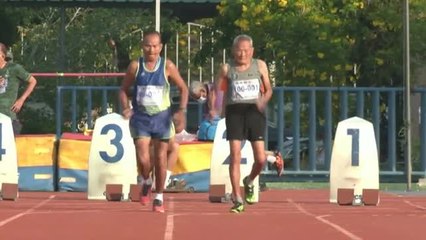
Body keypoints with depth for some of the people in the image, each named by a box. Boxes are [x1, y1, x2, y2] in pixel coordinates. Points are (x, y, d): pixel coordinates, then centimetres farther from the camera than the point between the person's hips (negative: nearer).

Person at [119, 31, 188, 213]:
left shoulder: (167, 66, -4)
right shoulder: (135, 66, -2)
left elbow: (183, 88, 5)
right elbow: (123, 89, 8)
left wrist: (182, 111, -7)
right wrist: (125, 107, -9)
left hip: (161, 118, 0)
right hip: (140, 118, 0)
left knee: (160, 160, 3)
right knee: (143, 159, -12)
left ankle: (159, 198, 16)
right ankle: (146, 182, 20)